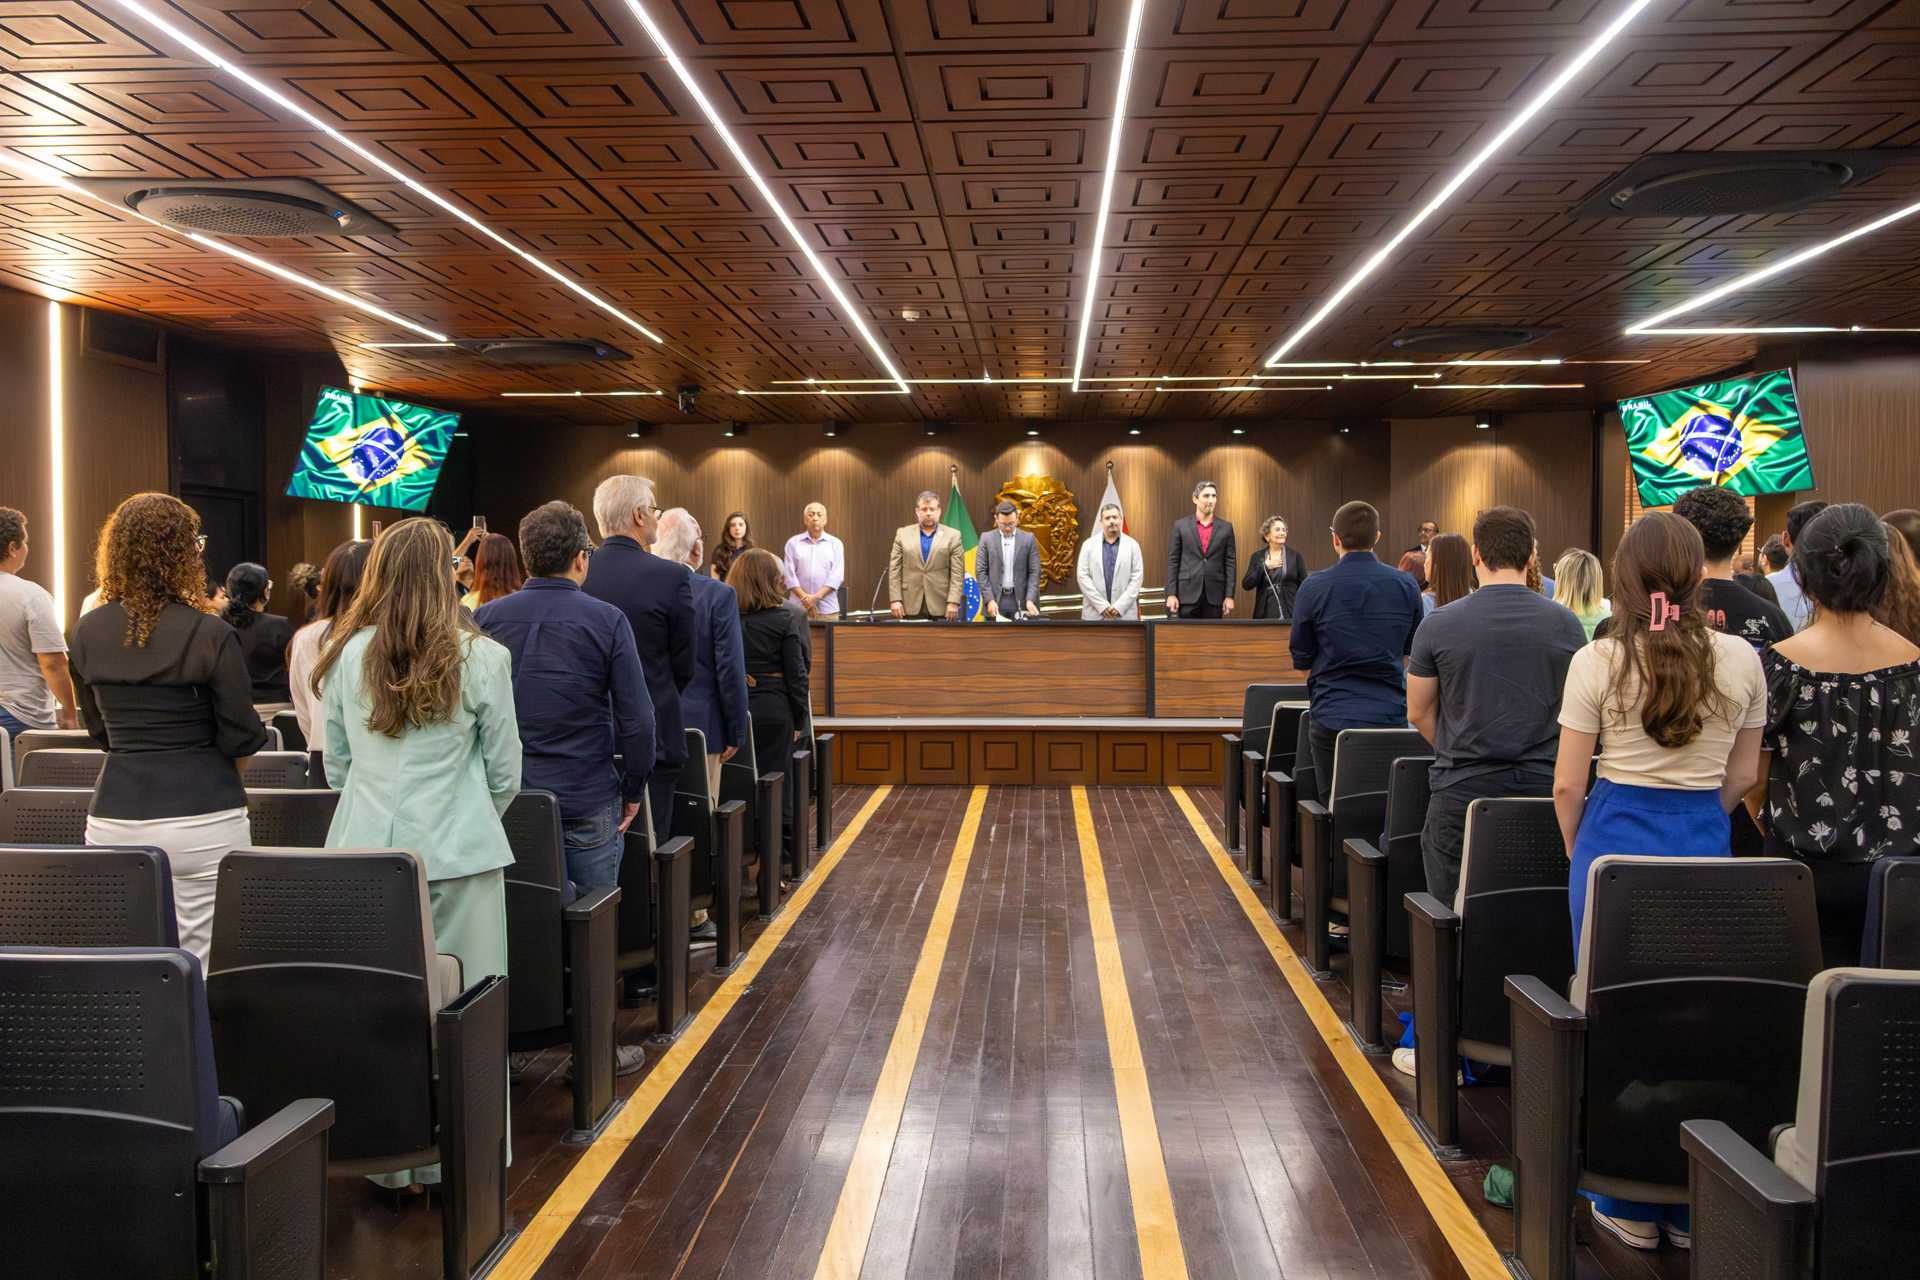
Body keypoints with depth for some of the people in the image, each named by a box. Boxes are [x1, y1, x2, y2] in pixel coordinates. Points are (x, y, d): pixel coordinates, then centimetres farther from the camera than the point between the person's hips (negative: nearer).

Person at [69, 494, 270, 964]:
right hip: (202, 815, -4)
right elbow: (241, 736, -8)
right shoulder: (209, 634, -11)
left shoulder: (87, 633, 5)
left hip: (114, 817, 5)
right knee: (201, 970, 1)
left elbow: (97, 728, 15)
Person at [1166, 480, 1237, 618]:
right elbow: (1173, 562, 5)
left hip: (1214, 596, 1)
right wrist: (1171, 594, -3)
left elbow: (1230, 563, 8)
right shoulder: (1180, 525, 7)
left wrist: (1229, 596, 0)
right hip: (1188, 594, -1)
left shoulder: (1226, 528, 10)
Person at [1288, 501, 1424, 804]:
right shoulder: (1406, 585, 1)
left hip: (1333, 717, -2)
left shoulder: (1314, 587, -7)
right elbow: (1413, 649, 14)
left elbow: (1301, 659, 0)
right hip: (1390, 716, 2)